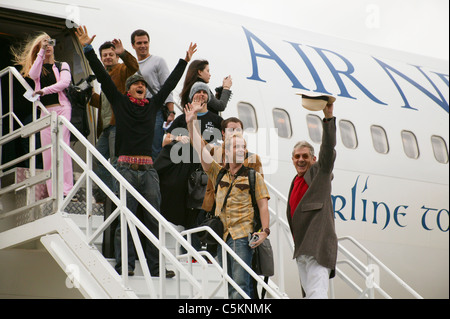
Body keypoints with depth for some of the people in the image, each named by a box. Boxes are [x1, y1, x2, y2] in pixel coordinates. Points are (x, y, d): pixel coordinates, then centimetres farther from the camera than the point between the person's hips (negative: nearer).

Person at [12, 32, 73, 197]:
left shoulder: (62, 65, 12)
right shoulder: (36, 67, 17)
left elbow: (65, 82, -6)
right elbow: (34, 75, -7)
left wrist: (45, 90, -14)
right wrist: (41, 51, -7)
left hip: (61, 108, -3)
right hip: (45, 111, 3)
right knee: (48, 151, -4)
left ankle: (67, 189, -22)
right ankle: (53, 194, -5)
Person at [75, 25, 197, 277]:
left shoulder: (152, 105, 17)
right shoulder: (120, 102, 9)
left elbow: (170, 83, 24)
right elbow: (103, 76, 6)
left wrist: (185, 61, 27)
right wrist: (88, 49, 2)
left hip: (148, 168, 3)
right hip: (126, 167, -3)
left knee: (154, 219, 1)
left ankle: (156, 266, 3)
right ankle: (125, 265, -2)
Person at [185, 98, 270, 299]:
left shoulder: (253, 176, 6)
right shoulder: (218, 173, 14)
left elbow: (263, 204, 1)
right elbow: (200, 149, 8)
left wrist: (265, 230, -12)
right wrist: (191, 123, -1)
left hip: (243, 235, -4)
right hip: (222, 235, 4)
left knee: (240, 283, -13)